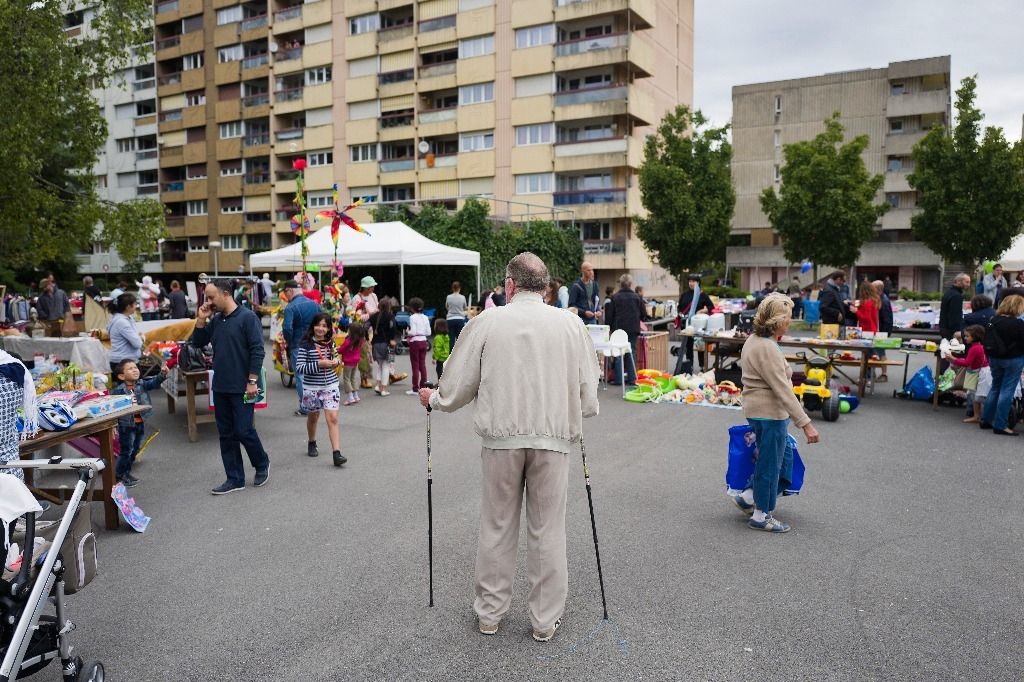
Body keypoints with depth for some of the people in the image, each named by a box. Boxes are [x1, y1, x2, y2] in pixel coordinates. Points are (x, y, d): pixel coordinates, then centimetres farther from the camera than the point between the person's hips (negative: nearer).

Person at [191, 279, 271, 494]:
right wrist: (201, 320, 2)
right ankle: (235, 479, 18)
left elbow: (257, 351, -14)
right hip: (221, 387, 7)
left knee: (244, 431, -4)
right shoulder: (215, 320, 9)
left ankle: (262, 464, 22)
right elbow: (197, 343, 16)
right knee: (226, 434, 9)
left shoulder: (247, 317, -11)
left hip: (242, 387, -7)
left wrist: (252, 382, -18)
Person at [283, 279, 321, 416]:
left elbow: (287, 328, -24)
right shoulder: (315, 304, 4)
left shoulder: (290, 308, -16)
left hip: (297, 347, -6)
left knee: (300, 375, 3)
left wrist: (288, 342, -6)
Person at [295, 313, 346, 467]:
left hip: (331, 385, 2)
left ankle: (336, 454, -11)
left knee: (332, 418, -7)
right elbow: (299, 368, -15)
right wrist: (319, 364, -24)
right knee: (313, 417, 17)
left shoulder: (330, 343, 4)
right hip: (311, 387, -2)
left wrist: (337, 361, -2)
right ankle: (312, 444, 43)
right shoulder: (306, 344, -10)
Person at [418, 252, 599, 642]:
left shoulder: (486, 322, -4)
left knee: (496, 527, 14)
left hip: (500, 437, 0)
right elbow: (588, 400, 1)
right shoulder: (570, 325, -1)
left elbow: (456, 390, 0)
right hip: (553, 438, 0)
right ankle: (546, 620, 22)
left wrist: (432, 399, 22)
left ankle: (489, 613, 27)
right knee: (547, 530, 11)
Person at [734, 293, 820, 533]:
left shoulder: (754, 340, 8)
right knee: (771, 464, 5)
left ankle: (748, 497, 27)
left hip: (757, 409, 10)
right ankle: (761, 516, 20)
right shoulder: (767, 349, -24)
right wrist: (805, 423, -25)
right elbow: (783, 390, -26)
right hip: (769, 414, -10)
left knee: (784, 457, 20)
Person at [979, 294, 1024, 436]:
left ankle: (986, 420, 24)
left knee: (995, 387, 19)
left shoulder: (994, 321, 2)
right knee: (1007, 390, 0)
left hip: (994, 359, 6)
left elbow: (987, 342, 10)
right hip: (1013, 360, -6)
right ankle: (1000, 425, 3)